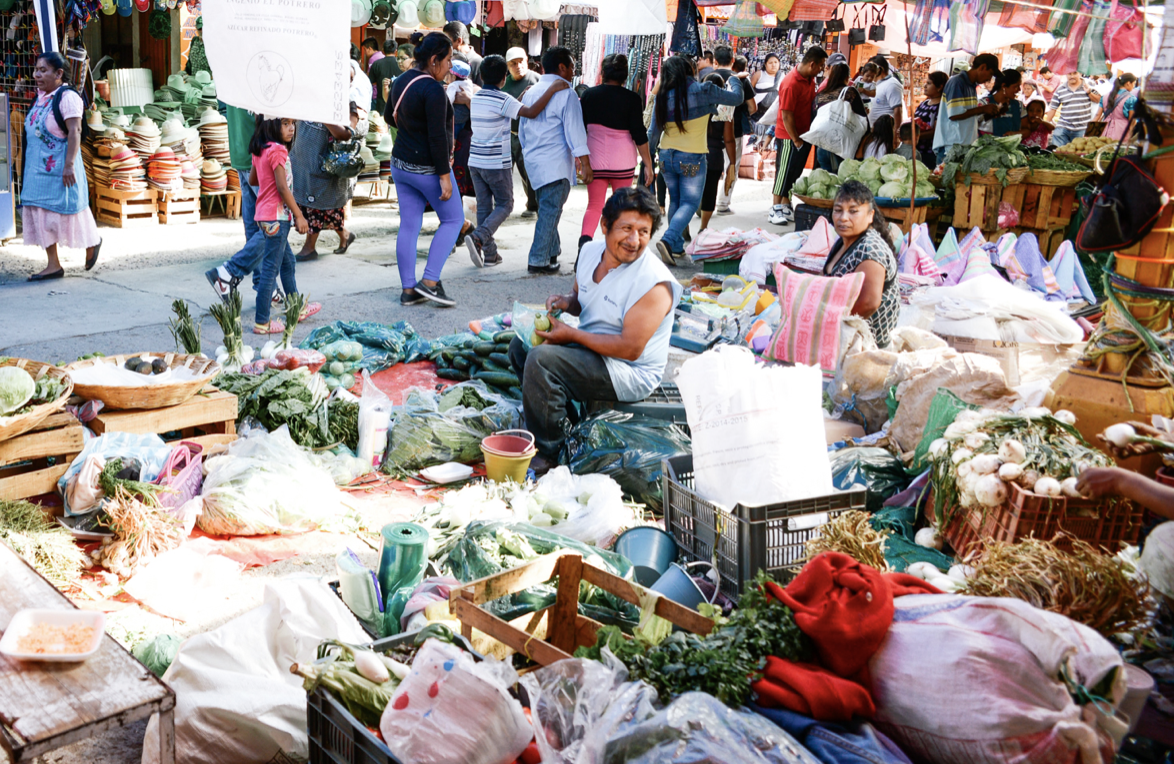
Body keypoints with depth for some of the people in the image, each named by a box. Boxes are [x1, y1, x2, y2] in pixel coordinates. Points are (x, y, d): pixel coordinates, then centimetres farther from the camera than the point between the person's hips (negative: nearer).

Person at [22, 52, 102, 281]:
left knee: (65, 211, 1)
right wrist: (29, 164, 20)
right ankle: (53, 265, 9)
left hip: (60, 168, -8)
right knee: (41, 214, 5)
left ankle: (92, 242, 27)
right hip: (37, 167, 8)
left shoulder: (67, 97, -14)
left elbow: (75, 132, -20)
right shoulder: (41, 97, 11)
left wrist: (69, 164, -25)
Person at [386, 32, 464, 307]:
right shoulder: (433, 90, -20)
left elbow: (389, 117, 23)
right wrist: (444, 176, -20)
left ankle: (408, 290, 13)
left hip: (400, 163, 8)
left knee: (408, 226, 10)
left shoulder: (400, 82, 7)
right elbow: (437, 136, -23)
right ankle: (429, 282, 0)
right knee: (453, 219, 8)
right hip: (427, 168, -8)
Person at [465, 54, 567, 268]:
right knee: (504, 205, 6)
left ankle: (489, 253, 12)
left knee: (483, 206, 11)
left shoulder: (476, 98, 9)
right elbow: (530, 112, -26)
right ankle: (478, 238, -15)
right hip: (497, 163, -7)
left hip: (475, 161, 7)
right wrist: (552, 90, -24)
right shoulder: (502, 99, -14)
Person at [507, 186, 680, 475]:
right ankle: (561, 413, 14)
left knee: (540, 360, -25)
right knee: (520, 345, 9)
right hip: (589, 349, 9)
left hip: (631, 374, -9)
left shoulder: (655, 283, -24)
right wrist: (566, 302, -5)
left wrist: (571, 334, -21)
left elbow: (630, 349, -26)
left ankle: (547, 454, -13)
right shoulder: (590, 251, 0)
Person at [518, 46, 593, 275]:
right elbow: (575, 132, -15)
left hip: (533, 161, 8)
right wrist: (585, 164, -14)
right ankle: (539, 261, -7)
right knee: (550, 211, -6)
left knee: (547, 208, 18)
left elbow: (522, 131, 21)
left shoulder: (530, 93, 14)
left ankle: (552, 253, 25)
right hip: (555, 164, -8)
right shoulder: (565, 94, -10)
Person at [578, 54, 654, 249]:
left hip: (595, 160, 1)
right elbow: (639, 134, -7)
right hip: (623, 162, -1)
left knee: (594, 205, 4)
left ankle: (584, 239, -21)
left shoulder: (589, 95, 1)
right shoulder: (631, 99, -6)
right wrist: (648, 164, -1)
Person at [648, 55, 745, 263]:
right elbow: (737, 97, 1)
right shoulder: (703, 91, -11)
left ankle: (676, 247, 20)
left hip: (666, 156, 4)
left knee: (675, 201, 18)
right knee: (689, 203, 3)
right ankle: (668, 240, -18)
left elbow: (653, 132, 4)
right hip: (692, 158, -4)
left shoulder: (662, 97, -1)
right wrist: (733, 80, 23)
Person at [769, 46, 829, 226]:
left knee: (795, 173, 12)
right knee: (784, 172, -1)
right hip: (789, 137, -8)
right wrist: (796, 140, -15)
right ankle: (776, 210, 7)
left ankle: (786, 207, 20)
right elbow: (786, 115, -20)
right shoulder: (791, 83, -21)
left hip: (803, 135, 8)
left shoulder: (810, 79, 6)